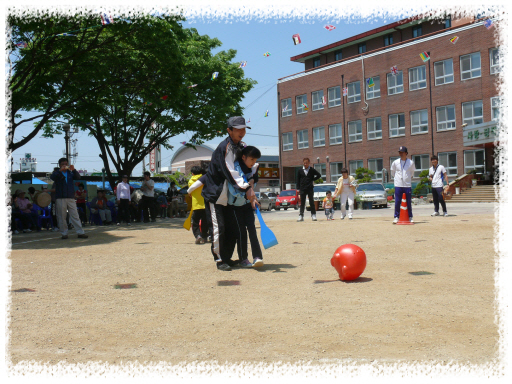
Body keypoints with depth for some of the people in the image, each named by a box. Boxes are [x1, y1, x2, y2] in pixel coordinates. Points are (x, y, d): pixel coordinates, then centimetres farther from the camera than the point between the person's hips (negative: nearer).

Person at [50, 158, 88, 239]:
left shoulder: (70, 173, 14)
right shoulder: (57, 173, 7)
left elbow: (78, 177, -1)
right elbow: (52, 177, -13)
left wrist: (74, 170, -18)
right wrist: (60, 170, -27)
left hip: (71, 198, 2)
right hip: (60, 198, -2)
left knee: (75, 216, 0)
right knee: (62, 217, 0)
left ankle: (80, 233, -1)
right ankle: (64, 233, 7)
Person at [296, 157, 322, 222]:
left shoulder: (312, 170, 2)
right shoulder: (300, 171, 6)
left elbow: (319, 175, 7)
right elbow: (298, 180, 9)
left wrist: (313, 180, 0)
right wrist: (299, 188, 3)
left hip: (310, 188, -1)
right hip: (302, 189, 1)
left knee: (311, 202, 2)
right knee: (302, 202, 4)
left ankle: (313, 215, 6)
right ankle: (301, 216, 5)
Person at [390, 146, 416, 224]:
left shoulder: (411, 163, 2)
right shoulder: (395, 162, 2)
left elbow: (412, 173, 17)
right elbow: (393, 172, 17)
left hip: (408, 185, 0)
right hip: (398, 185, 0)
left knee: (409, 202, 5)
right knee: (397, 202, -1)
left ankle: (410, 217, 14)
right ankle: (396, 217, 7)